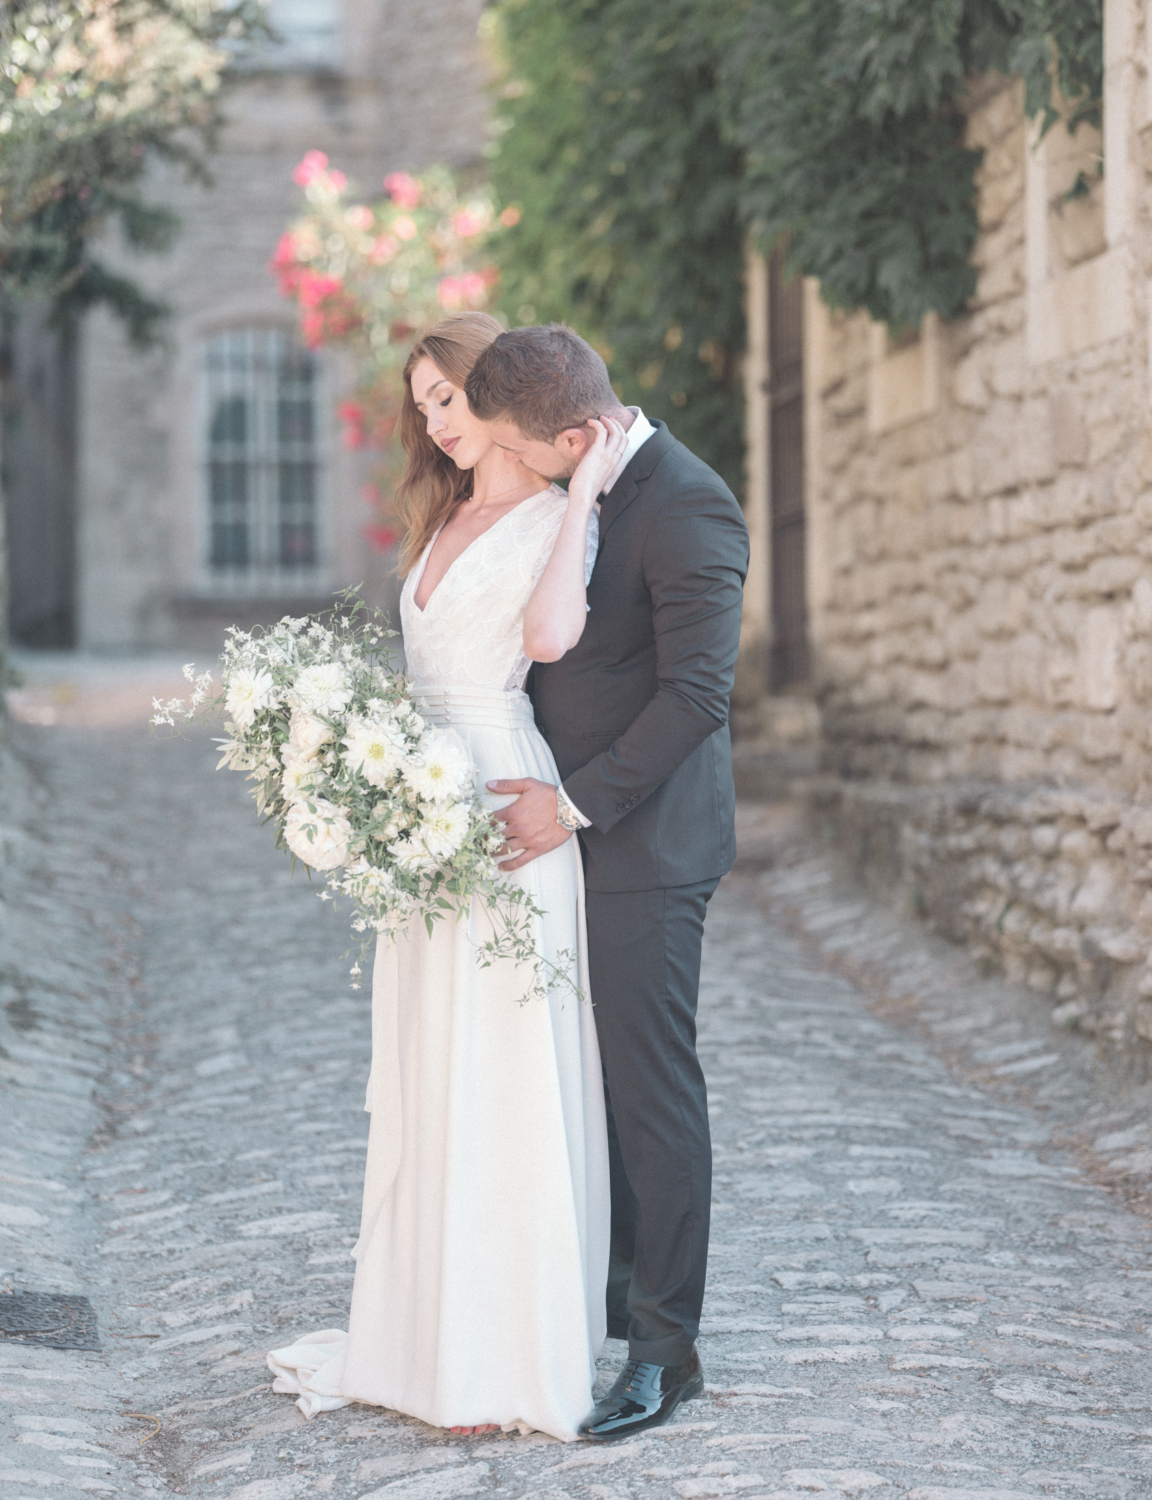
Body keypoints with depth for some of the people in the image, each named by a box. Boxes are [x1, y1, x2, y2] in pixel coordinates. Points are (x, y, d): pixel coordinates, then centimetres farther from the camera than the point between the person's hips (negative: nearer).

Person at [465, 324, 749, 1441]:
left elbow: (697, 692, -21)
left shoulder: (687, 508, -19)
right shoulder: (574, 491, 9)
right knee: (599, 1075, 16)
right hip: (567, 818, 9)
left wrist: (576, 803, -18)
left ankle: (665, 1348, 5)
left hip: (644, 844, -9)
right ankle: (618, 1281, 30)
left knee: (653, 1089, -3)